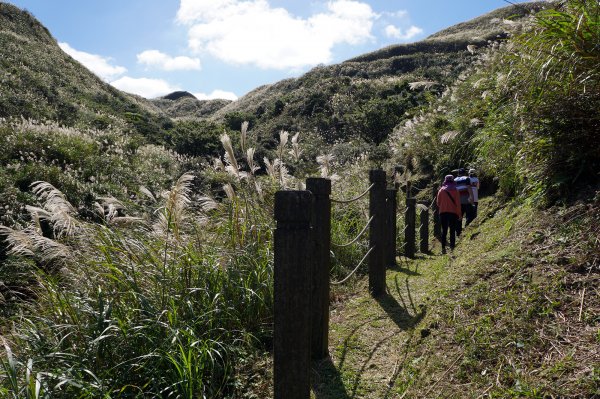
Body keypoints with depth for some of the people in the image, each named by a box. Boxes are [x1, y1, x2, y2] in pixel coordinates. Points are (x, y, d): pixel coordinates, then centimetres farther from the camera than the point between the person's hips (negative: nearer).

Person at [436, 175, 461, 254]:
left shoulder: (441, 190, 0)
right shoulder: (455, 190, -3)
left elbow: (438, 202, 6)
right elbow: (458, 203, -2)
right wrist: (458, 214, 4)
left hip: (443, 212, 1)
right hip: (453, 212, -1)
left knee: (444, 230, 7)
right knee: (452, 230, 5)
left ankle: (443, 248, 1)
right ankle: (452, 247, 0)